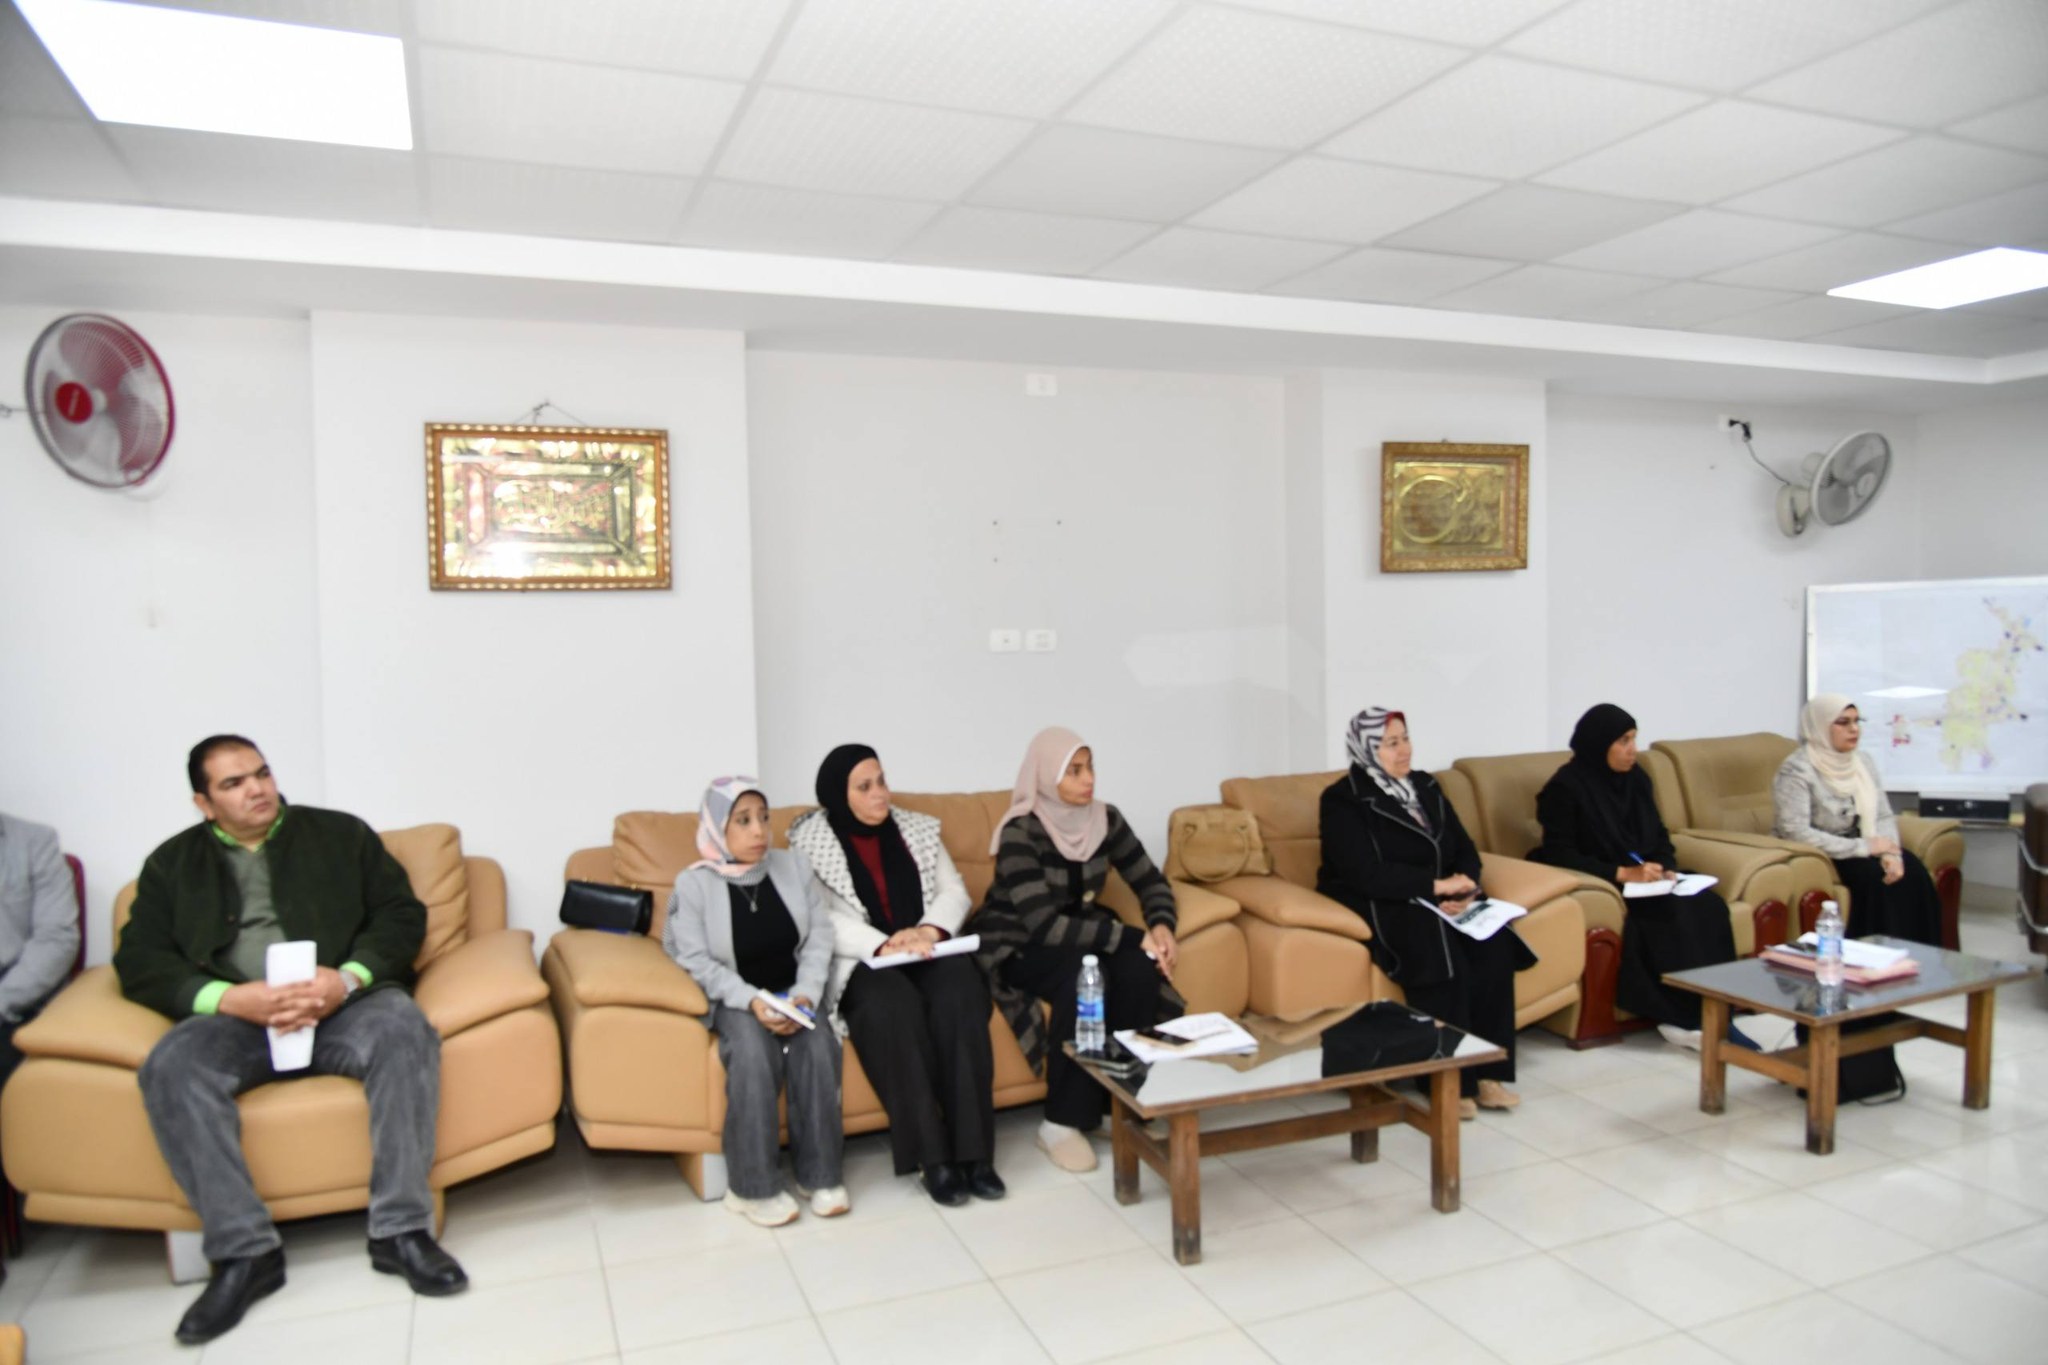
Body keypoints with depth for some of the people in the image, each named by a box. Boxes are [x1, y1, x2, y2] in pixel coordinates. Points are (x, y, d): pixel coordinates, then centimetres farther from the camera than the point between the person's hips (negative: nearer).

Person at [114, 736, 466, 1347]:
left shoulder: (341, 833, 14)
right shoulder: (172, 862, 17)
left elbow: (402, 913, 7)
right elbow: (139, 962, 6)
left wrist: (348, 978, -13)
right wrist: (231, 998, -13)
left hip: (344, 1003, -1)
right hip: (235, 1015, 1)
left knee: (404, 1028, -32)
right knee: (170, 1066, -31)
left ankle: (400, 1231, -28)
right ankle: (244, 1251, -24)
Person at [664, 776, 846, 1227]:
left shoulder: (794, 866, 1)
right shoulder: (693, 883, -8)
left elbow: (819, 937, 1)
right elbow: (697, 961, -11)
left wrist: (805, 995, -15)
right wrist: (752, 1001, -24)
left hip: (794, 993, 3)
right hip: (735, 1000, -2)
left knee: (818, 1046, -27)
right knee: (753, 1053, -32)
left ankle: (820, 1175, -13)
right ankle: (753, 1187, -19)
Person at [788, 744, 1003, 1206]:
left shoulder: (917, 829, 15)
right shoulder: (810, 843, 1)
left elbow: (954, 891, 9)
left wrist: (930, 930, -12)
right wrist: (883, 945, -23)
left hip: (928, 952, 3)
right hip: (860, 962, -3)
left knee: (959, 995, -30)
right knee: (894, 1004, -36)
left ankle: (973, 1150, -28)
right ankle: (932, 1156, -29)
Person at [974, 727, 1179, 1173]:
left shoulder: (1105, 819, -6)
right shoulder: (1020, 832, -24)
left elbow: (1151, 881, 2)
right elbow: (1043, 925, -32)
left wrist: (1161, 926, -21)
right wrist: (1132, 936, -32)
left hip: (1079, 931, 5)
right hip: (1018, 947, -5)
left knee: (1139, 967, -26)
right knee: (1083, 977, -35)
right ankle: (1062, 1121, -21)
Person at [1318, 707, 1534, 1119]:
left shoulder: (1425, 786, 13)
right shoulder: (1344, 800, -8)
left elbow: (1465, 849, 10)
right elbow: (1367, 875, -19)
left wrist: (1464, 886, -12)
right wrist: (1437, 885, -20)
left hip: (1435, 904, 6)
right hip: (1373, 909, -6)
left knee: (1494, 945, -22)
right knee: (1442, 952, -33)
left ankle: (1488, 1072, -17)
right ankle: (1450, 1082, -24)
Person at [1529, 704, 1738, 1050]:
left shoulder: (1636, 778, 11)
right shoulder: (1566, 787, -11)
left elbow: (1659, 835, 16)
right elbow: (1559, 855, -16)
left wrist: (1667, 868, -6)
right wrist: (1622, 873, -23)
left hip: (1644, 881, 7)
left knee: (1709, 906, -20)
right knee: (1674, 914, -29)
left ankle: (1708, 1011, -20)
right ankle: (1681, 1018, -21)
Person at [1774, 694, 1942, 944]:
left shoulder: (1863, 761, 7)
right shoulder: (1797, 769, -16)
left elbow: (1884, 816, 7)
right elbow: (1795, 832, -24)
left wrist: (1891, 853, -15)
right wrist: (1862, 847, -21)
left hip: (1859, 852, 7)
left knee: (1912, 871, -17)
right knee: (1873, 876, -28)